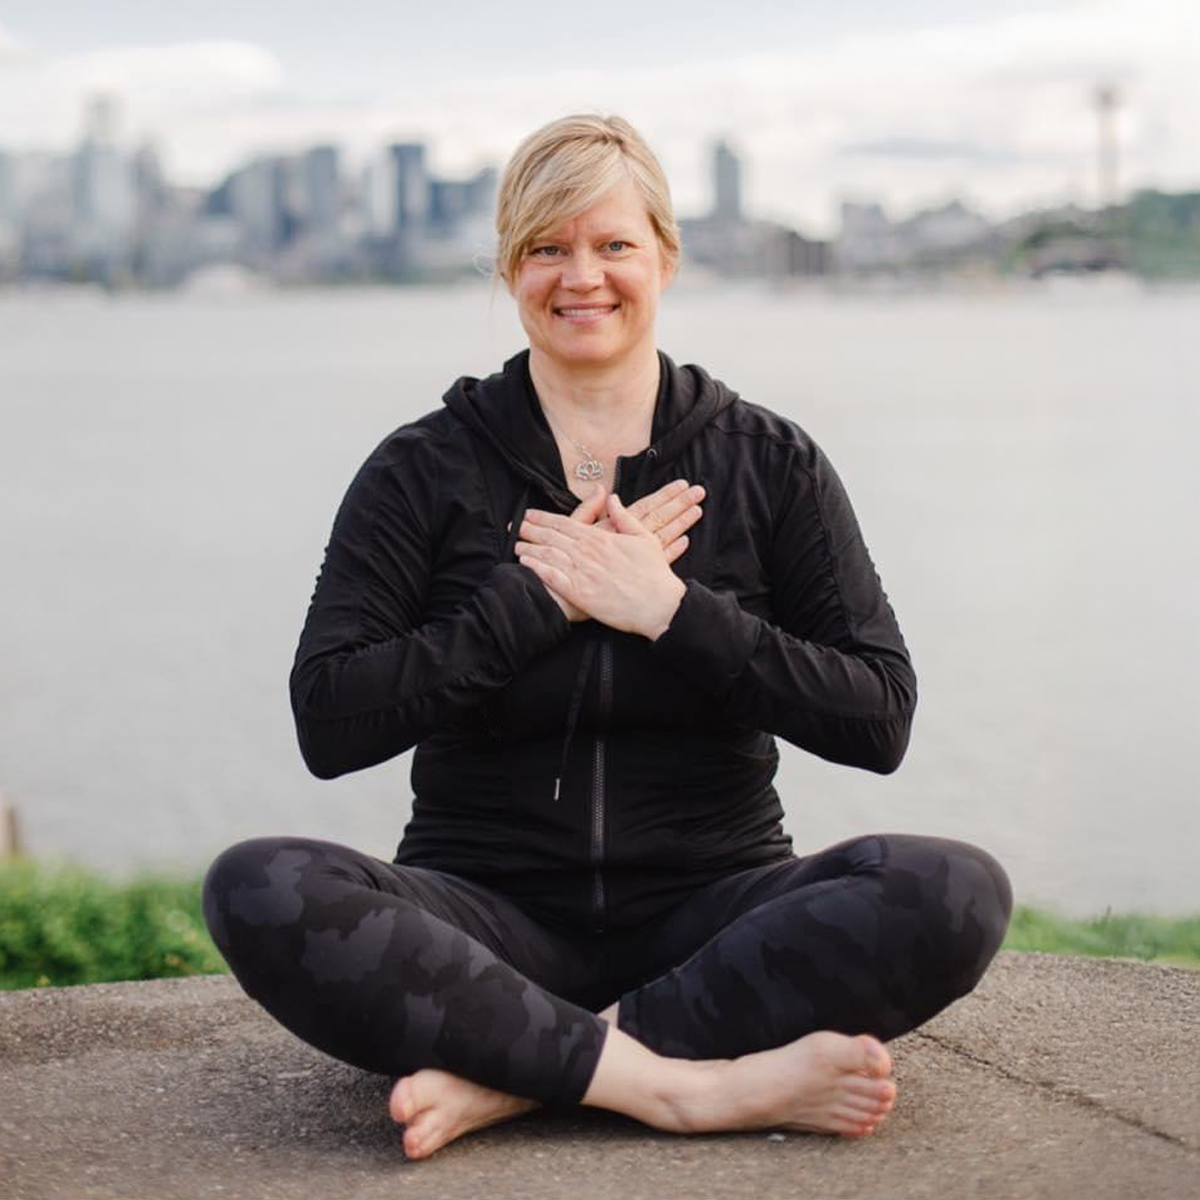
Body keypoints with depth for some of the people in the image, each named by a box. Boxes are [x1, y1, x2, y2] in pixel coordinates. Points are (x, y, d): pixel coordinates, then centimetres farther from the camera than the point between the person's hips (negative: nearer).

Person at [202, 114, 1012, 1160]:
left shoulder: (769, 464, 6)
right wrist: (539, 599, -11)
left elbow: (880, 719, -2)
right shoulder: (424, 472, 4)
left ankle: (508, 1072, -27)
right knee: (261, 892, -30)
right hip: (490, 911, -1)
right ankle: (692, 1082, -30)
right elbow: (329, 723, -7)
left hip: (707, 909, 1)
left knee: (956, 893, -28)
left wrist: (671, 609, -11)